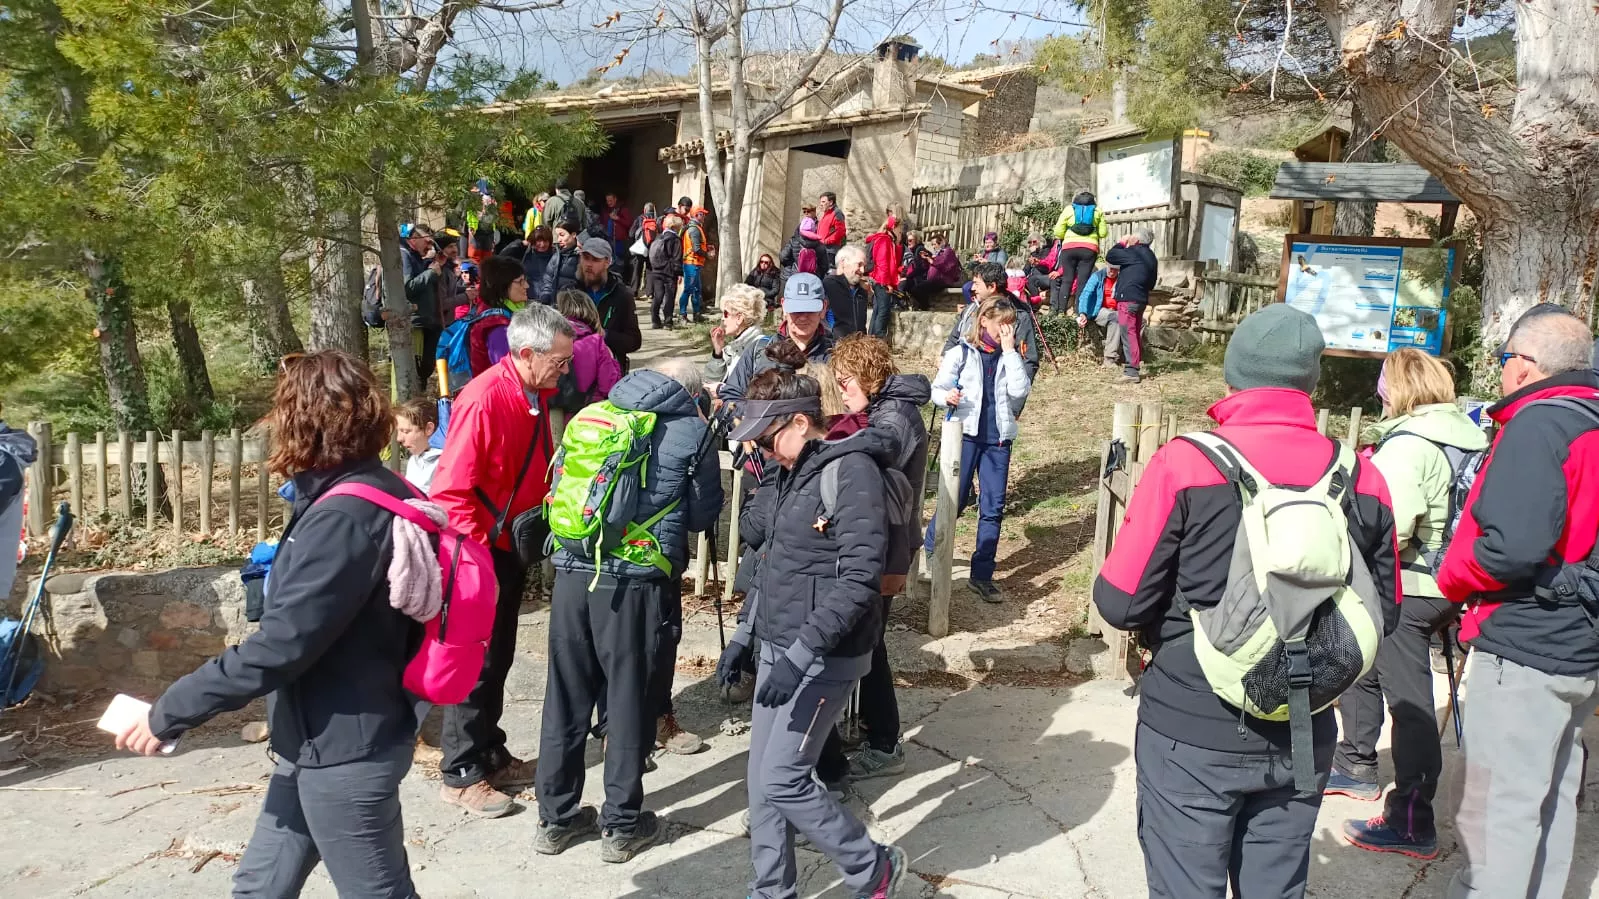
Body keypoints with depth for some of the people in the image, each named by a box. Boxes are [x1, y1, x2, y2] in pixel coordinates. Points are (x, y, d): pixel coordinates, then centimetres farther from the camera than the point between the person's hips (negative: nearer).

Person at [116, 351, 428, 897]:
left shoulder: (345, 517, -26)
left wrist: (168, 714, -14)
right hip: (322, 742, 9)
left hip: (345, 755, -9)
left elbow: (277, 650, -25)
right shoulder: (373, 494, 6)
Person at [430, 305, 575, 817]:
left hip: (513, 548, 8)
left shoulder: (537, 395, 4)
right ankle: (461, 774, 15)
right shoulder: (484, 400, -24)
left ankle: (491, 755, 32)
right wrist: (480, 549, -23)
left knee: (498, 658, 18)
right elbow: (451, 490, -24)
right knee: (477, 662, 1)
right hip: (482, 553, -8)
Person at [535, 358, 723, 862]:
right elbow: (703, 516, 8)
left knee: (566, 698, 13)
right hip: (637, 582, -4)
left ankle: (556, 819, 26)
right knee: (630, 702, 9)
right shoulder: (692, 431, 3)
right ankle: (622, 826, 20)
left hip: (572, 572, 4)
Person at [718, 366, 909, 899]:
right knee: (762, 779, 10)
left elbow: (859, 579, -24)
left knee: (782, 779, -7)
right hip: (779, 649, 8)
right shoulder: (789, 473, 10)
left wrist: (802, 653, -27)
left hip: (825, 656, -8)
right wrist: (746, 636, 16)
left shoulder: (851, 470, -17)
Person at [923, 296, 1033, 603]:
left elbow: (1020, 390, -8)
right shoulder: (961, 352, -1)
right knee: (955, 500, 0)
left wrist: (1009, 350, -10)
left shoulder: (1010, 356, 8)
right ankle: (930, 549, 26)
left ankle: (982, 575, 10)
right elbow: (937, 388, -2)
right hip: (966, 433, -3)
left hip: (998, 439, 3)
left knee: (993, 508, 2)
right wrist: (947, 396, -25)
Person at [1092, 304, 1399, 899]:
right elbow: (1384, 613, 6)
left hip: (1192, 737, -3)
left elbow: (1121, 603, -13)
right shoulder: (1362, 477, -3)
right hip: (1302, 743, 4)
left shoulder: (1185, 462, -15)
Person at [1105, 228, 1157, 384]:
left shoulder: (1134, 252, -12)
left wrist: (1121, 243, 5)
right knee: (1136, 333, 15)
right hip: (1141, 299, 10)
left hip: (1128, 299, -9)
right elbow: (1151, 284, 24)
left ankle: (1132, 371, -14)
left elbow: (1110, 256, -7)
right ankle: (1137, 365, 21)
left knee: (1128, 334, -10)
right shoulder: (1150, 257, 18)